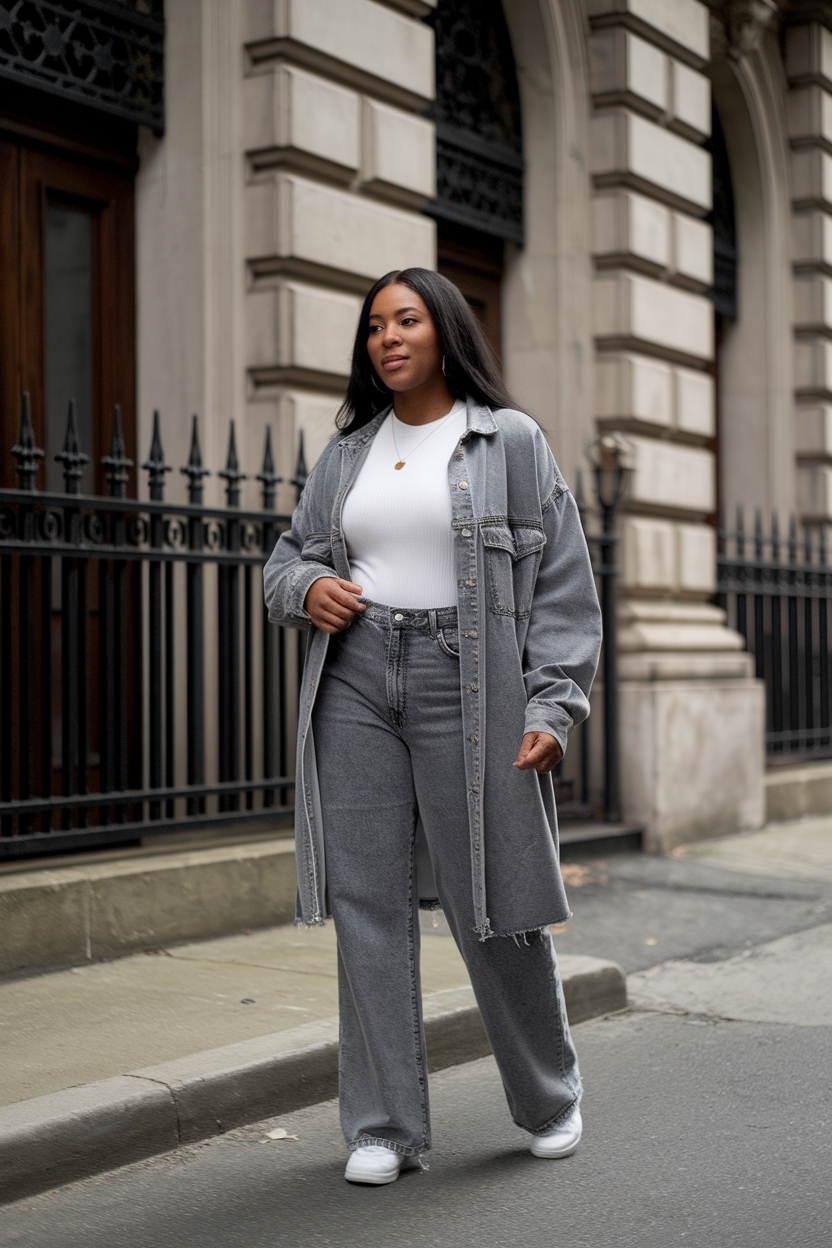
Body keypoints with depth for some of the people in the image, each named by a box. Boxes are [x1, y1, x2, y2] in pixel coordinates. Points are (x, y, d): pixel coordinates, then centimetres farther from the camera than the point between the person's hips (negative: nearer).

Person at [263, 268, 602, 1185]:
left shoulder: (509, 440, 3)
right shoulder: (347, 453, 14)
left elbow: (563, 584, 0)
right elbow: (287, 555, 22)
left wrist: (553, 706, -9)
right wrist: (306, 588, -2)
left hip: (465, 681, -4)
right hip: (355, 683, 4)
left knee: (492, 905, 2)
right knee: (367, 903, 1)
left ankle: (550, 1101, 25)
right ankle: (384, 1126, 12)